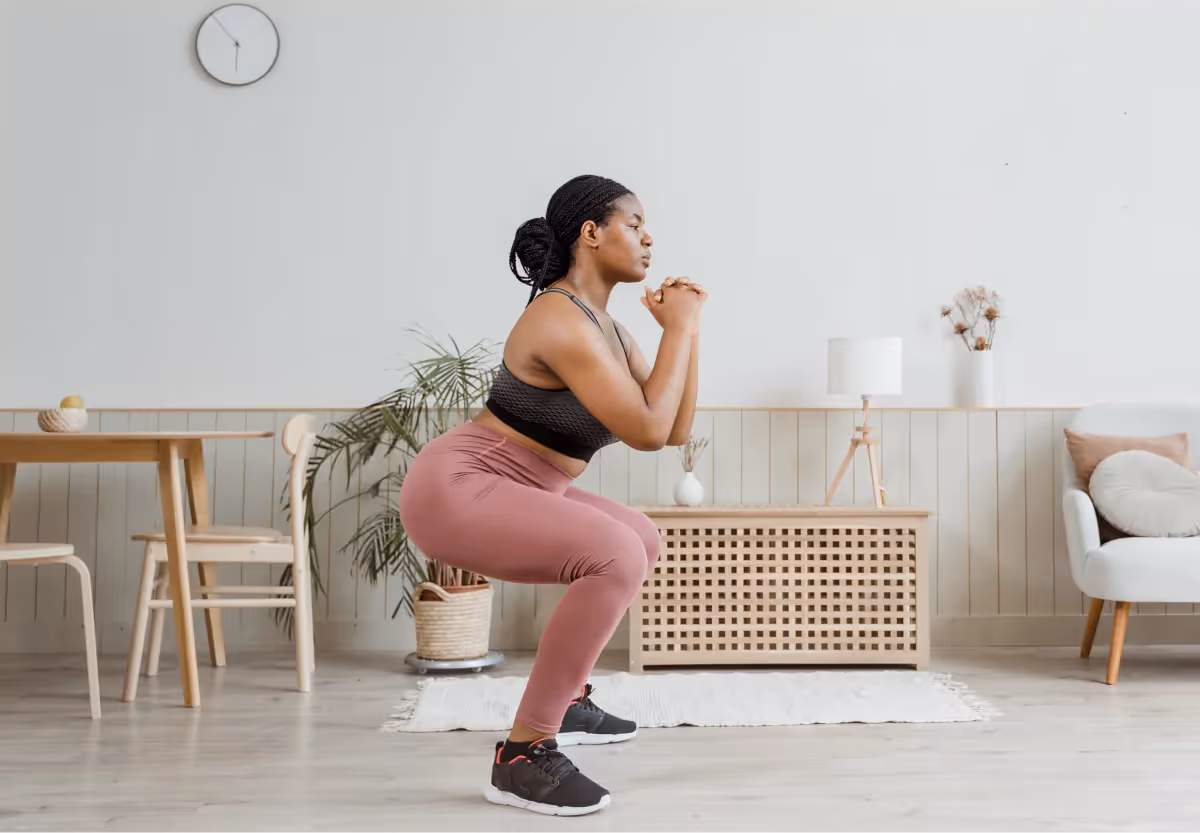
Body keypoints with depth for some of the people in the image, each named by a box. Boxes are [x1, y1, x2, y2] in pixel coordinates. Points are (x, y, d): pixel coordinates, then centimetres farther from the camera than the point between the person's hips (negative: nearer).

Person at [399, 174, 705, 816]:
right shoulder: (562, 321, -21)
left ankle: (565, 699, 30)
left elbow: (676, 429, 10)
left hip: (495, 492, 11)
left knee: (641, 540, 22)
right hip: (453, 488, -10)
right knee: (617, 557, -28)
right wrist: (679, 327, -15)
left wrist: (685, 328, 5)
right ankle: (524, 753, -18)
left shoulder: (605, 327, 10)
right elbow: (648, 432, -24)